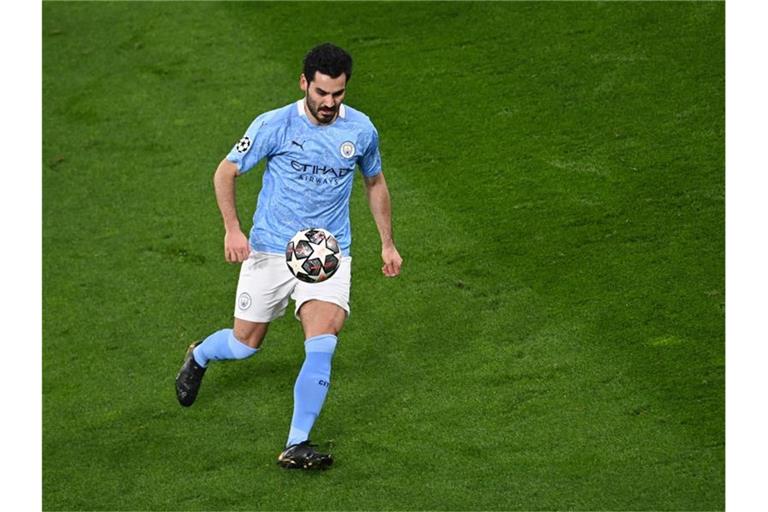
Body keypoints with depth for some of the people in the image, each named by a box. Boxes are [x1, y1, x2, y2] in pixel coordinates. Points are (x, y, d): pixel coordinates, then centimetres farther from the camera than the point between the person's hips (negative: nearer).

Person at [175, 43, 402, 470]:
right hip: (270, 251, -1)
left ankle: (297, 446, -15)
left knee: (323, 344, -19)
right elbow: (226, 171, -1)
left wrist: (388, 243, 17)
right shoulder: (274, 126, -11)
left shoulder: (361, 129, -2)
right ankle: (198, 356, 44)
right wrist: (232, 229, -12)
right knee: (244, 345, 8)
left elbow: (376, 183, 16)